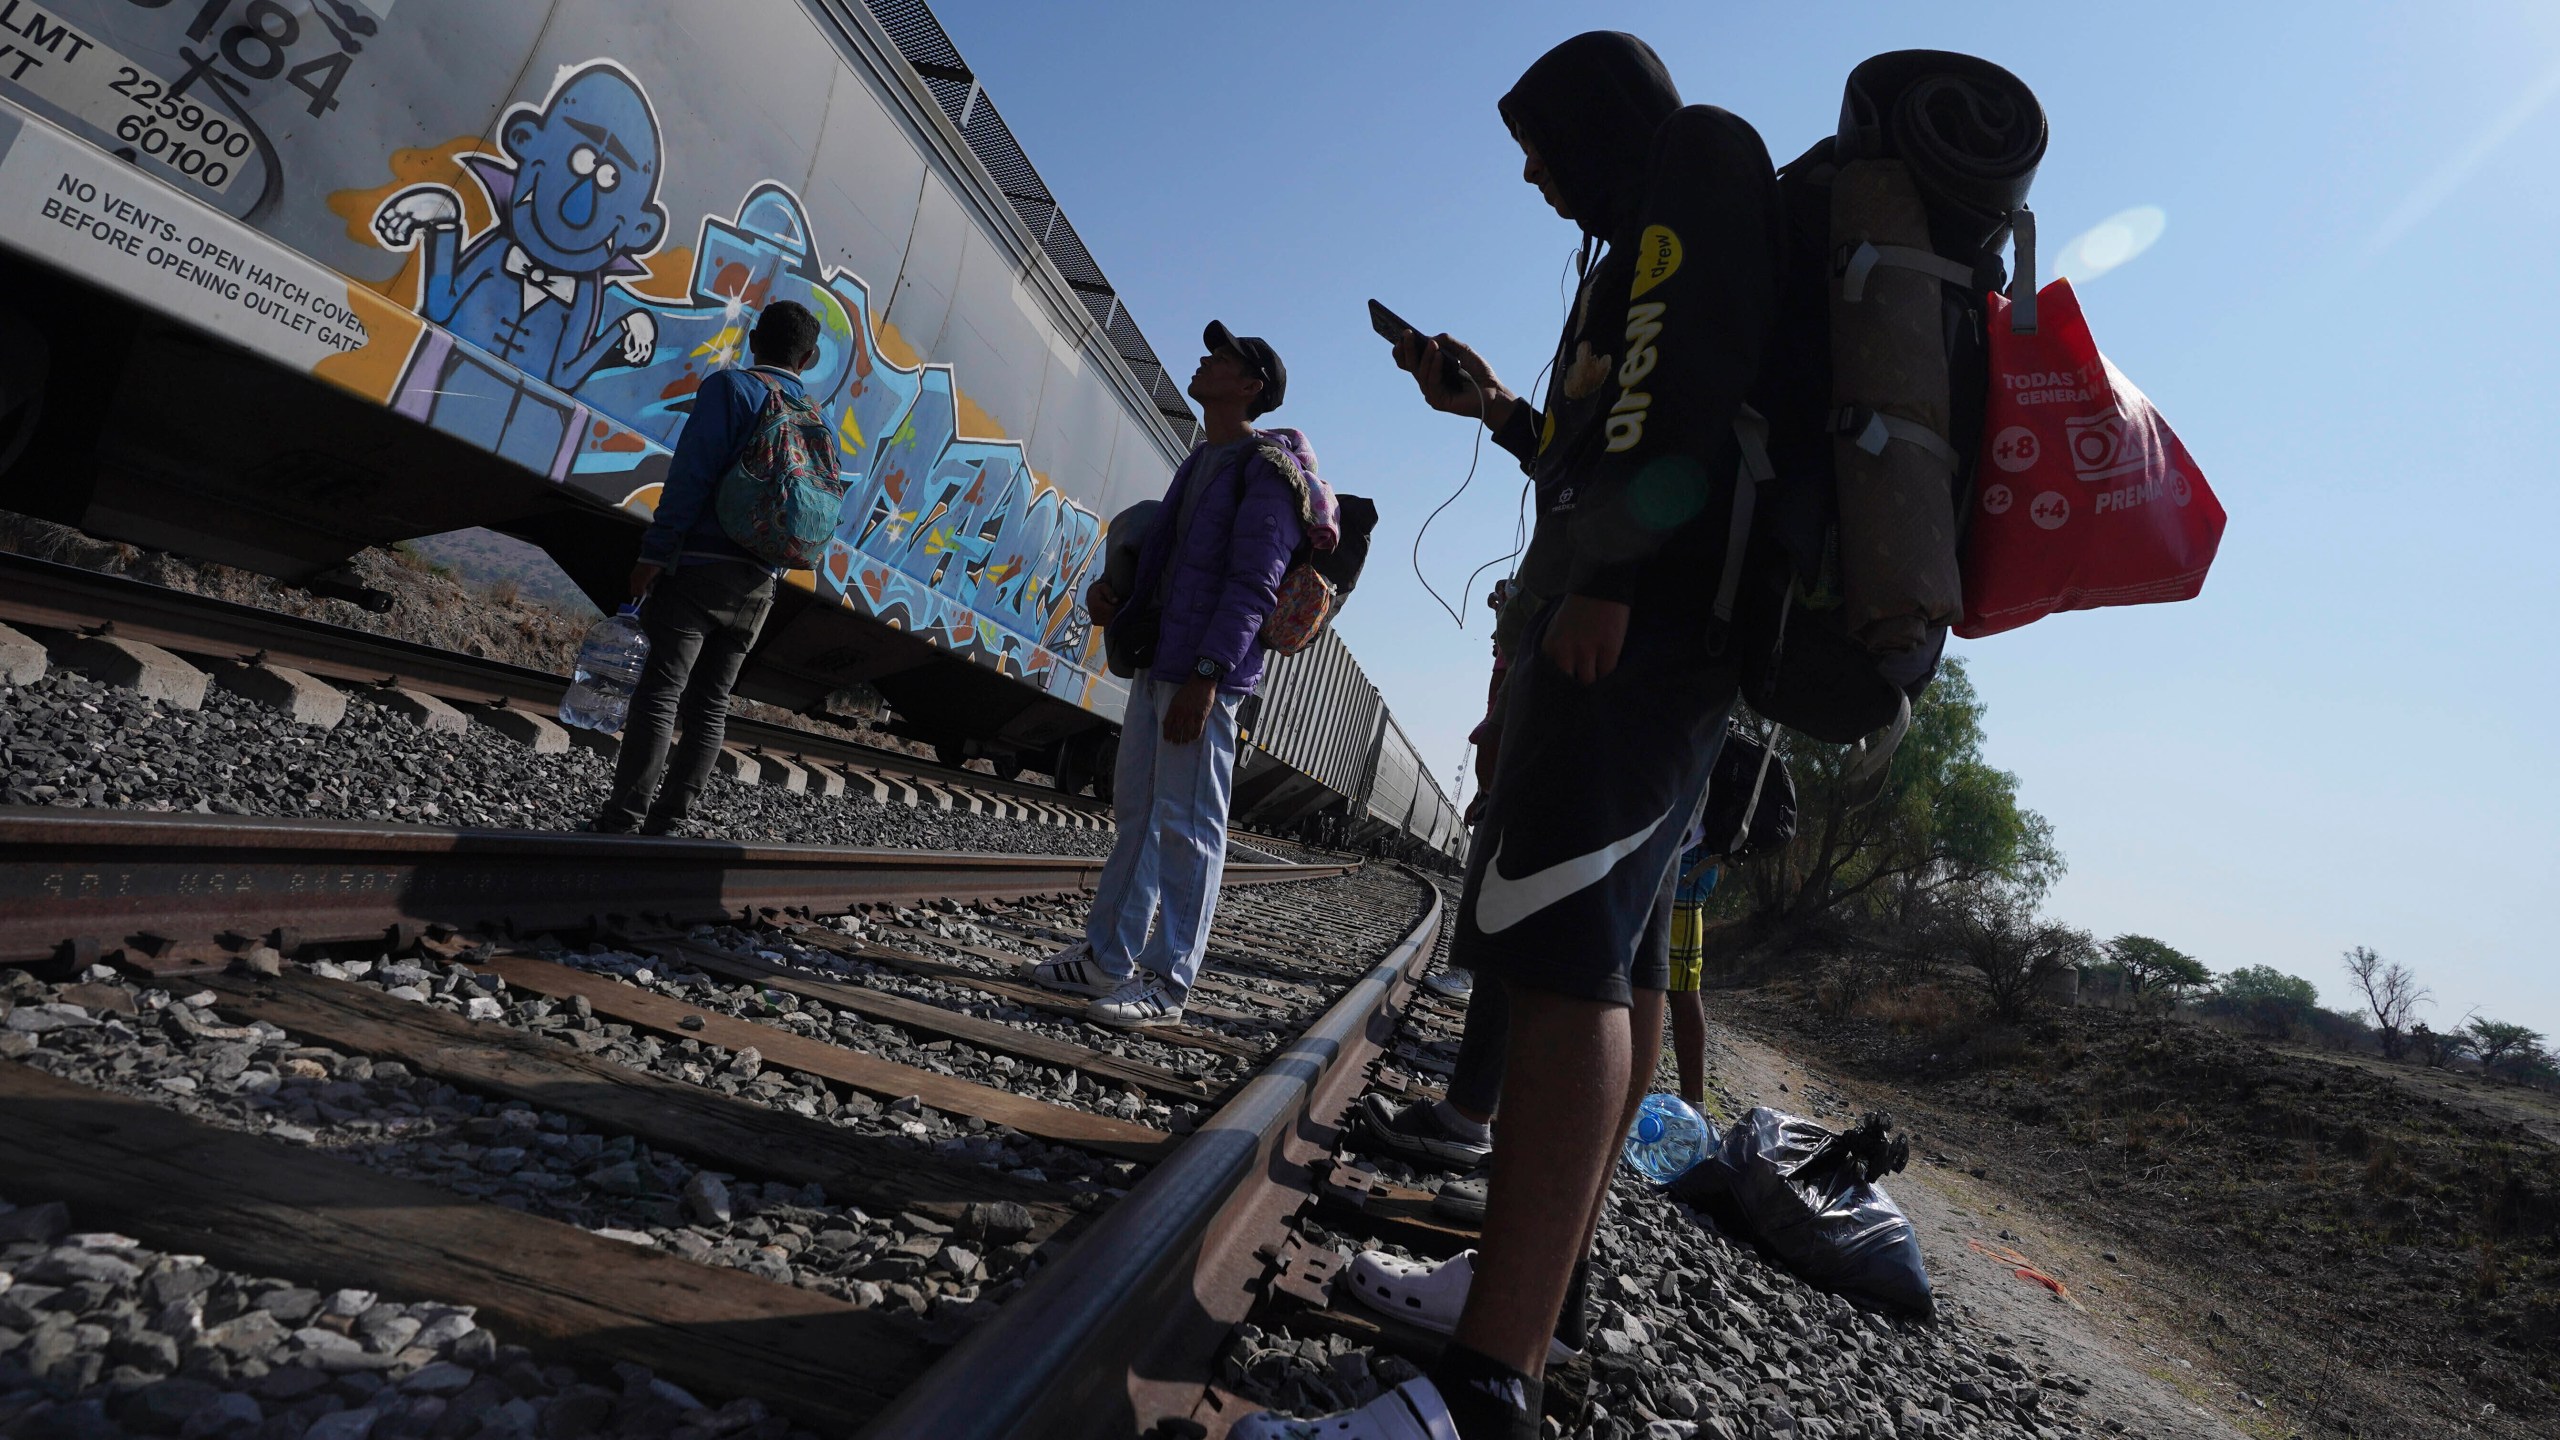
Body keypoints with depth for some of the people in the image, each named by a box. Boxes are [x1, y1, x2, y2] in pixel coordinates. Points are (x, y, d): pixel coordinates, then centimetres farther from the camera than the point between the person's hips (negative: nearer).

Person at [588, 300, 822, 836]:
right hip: (758, 584, 5)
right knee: (711, 705, 8)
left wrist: (654, 553, -12)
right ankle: (665, 823, 12)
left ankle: (622, 821, -5)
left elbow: (691, 476, -12)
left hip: (700, 567, -5)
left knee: (660, 693, -5)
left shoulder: (729, 386, -2)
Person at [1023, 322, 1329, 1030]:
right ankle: (1106, 958, 20)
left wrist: (1206, 673, -23)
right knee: (1137, 812, 11)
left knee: (1186, 826, -5)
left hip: (1204, 673, -9)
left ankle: (1166, 983, 2)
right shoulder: (1199, 463, 22)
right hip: (1156, 662, 9)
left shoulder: (1267, 467, -6)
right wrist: (1106, 587, 10)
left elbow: (1253, 584, -15)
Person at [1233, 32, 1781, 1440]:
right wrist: (1498, 411, 30)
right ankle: (1538, 1280, 18)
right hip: (1655, 622, 11)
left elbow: (1680, 384, -13)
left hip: (1635, 617, -11)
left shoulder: (1696, 160, 7)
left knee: (1562, 952, -22)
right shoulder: (1649, 245, 34)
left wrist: (1607, 574, -22)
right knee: (1611, 952, 8)